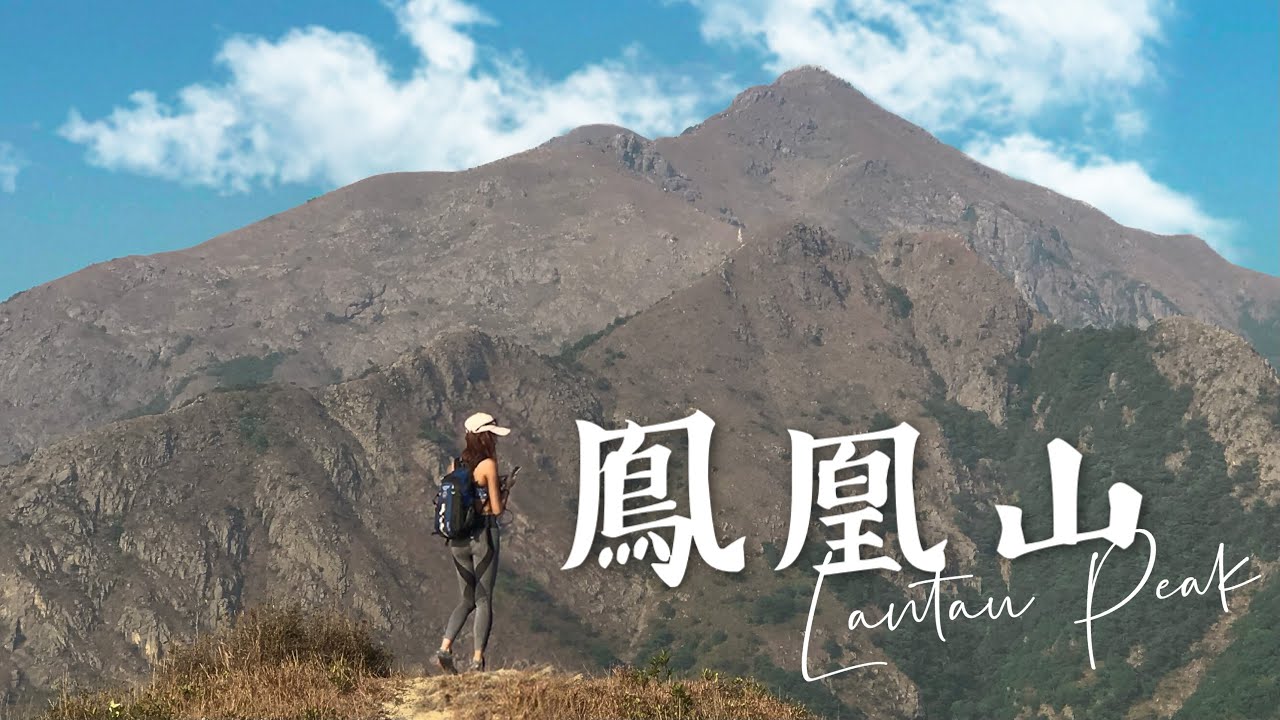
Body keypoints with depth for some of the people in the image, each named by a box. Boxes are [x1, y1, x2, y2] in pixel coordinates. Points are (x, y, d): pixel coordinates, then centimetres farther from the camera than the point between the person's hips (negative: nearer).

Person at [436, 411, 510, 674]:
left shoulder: (455, 465, 8)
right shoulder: (488, 464, -10)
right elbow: (497, 508, -10)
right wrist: (504, 493, 10)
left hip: (458, 538, 6)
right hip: (484, 534, -6)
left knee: (467, 600, 15)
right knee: (484, 600, 2)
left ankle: (445, 648, -2)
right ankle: (477, 659, -1)